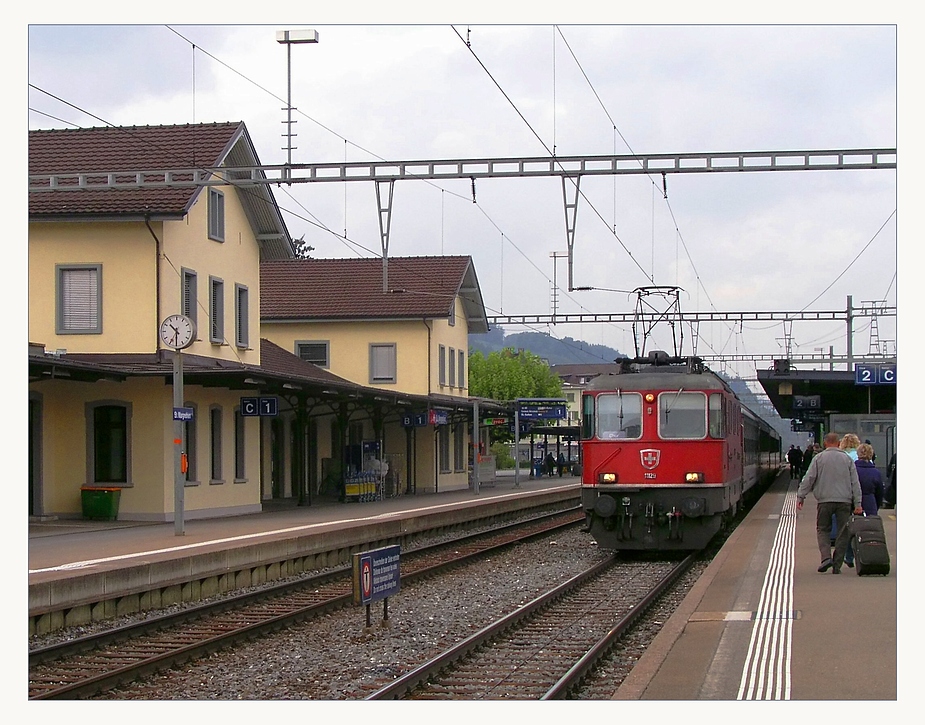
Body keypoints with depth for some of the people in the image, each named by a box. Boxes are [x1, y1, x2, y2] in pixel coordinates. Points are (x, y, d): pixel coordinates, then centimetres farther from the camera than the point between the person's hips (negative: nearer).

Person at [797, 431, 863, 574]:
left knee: (822, 530, 10)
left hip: (825, 500, -1)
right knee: (842, 532, 6)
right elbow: (855, 482, 6)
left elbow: (809, 479, -2)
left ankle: (826, 557, -11)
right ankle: (837, 565, 4)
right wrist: (857, 504, 7)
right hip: (844, 501, 1)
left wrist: (800, 496, 4)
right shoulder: (847, 459, 7)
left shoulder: (819, 458, 3)